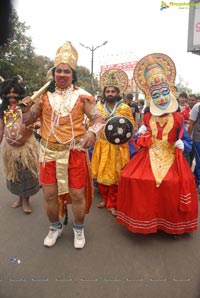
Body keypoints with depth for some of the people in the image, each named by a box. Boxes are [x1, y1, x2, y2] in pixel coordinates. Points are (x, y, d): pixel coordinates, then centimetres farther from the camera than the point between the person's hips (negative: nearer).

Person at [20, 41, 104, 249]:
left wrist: (92, 131, -28)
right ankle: (55, 227, 36)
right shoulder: (44, 96, 3)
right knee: (49, 194, 9)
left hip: (75, 152, -2)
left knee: (77, 194, 6)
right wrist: (26, 108, -14)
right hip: (49, 152, 2)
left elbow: (98, 118, -6)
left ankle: (79, 229, 32)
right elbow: (27, 121, 8)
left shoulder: (81, 96, -2)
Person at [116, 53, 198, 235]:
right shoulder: (147, 118, 5)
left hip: (171, 159, -2)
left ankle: (173, 224, 6)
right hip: (149, 158, 2)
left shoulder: (177, 119, -1)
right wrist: (140, 135, -9)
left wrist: (182, 145, -18)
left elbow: (188, 144, 3)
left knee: (178, 183, -22)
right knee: (131, 178, -16)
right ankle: (145, 220, 4)